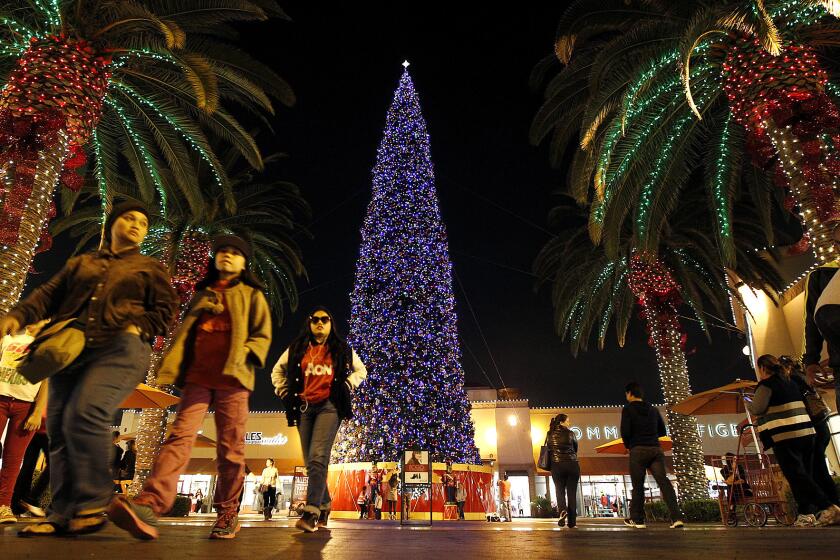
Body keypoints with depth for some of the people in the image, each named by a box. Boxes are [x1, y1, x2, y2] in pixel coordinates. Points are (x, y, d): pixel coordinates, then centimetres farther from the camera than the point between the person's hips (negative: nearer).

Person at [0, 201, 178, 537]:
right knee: (59, 428, -2)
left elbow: (167, 309, 9)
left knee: (85, 414, -25)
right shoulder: (80, 263, 27)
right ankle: (63, 514, 5)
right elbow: (49, 294, 17)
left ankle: (92, 504, -16)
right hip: (71, 348, 5)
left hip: (121, 349, -5)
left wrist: (138, 326, -8)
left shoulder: (150, 268, 18)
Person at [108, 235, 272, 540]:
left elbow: (262, 336, 6)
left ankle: (227, 513, 6)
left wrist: (242, 355, -11)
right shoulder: (201, 295, 26)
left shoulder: (252, 295, 15)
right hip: (197, 376, 3)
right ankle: (149, 507, -28)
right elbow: (185, 333, 26)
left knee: (230, 448, -3)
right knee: (181, 435, -16)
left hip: (232, 377, -2)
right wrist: (173, 367, 13)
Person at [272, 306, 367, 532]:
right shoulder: (297, 348, 13)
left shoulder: (342, 349, 9)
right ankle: (324, 505, 23)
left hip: (329, 406, -3)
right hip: (303, 407, 3)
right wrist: (284, 393, 12)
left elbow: (360, 370, 20)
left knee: (318, 457, -19)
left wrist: (346, 387, 5)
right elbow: (277, 371, 24)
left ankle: (312, 512, -22)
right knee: (311, 462, 7)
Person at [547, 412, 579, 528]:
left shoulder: (550, 434, 4)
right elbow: (576, 448, 11)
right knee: (572, 493, 5)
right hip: (572, 464, -1)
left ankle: (562, 511, -20)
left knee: (560, 491, 7)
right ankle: (572, 522, 4)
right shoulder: (570, 433, -1)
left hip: (557, 465, 1)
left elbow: (549, 449, 10)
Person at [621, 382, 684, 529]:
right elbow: (662, 431, 21)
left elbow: (625, 431, -8)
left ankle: (637, 519, 11)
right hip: (656, 449, 4)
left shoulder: (628, 409, 0)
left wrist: (628, 445, 10)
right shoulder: (653, 410, 16)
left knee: (638, 484, 3)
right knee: (663, 481, -4)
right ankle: (677, 517, -16)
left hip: (638, 450, -4)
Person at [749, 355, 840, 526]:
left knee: (796, 476, -7)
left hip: (785, 435, -8)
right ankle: (804, 513, 14)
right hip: (806, 432, 9)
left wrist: (747, 403, 8)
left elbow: (756, 409, -12)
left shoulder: (766, 384, -8)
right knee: (803, 475, 12)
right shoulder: (790, 383, 17)